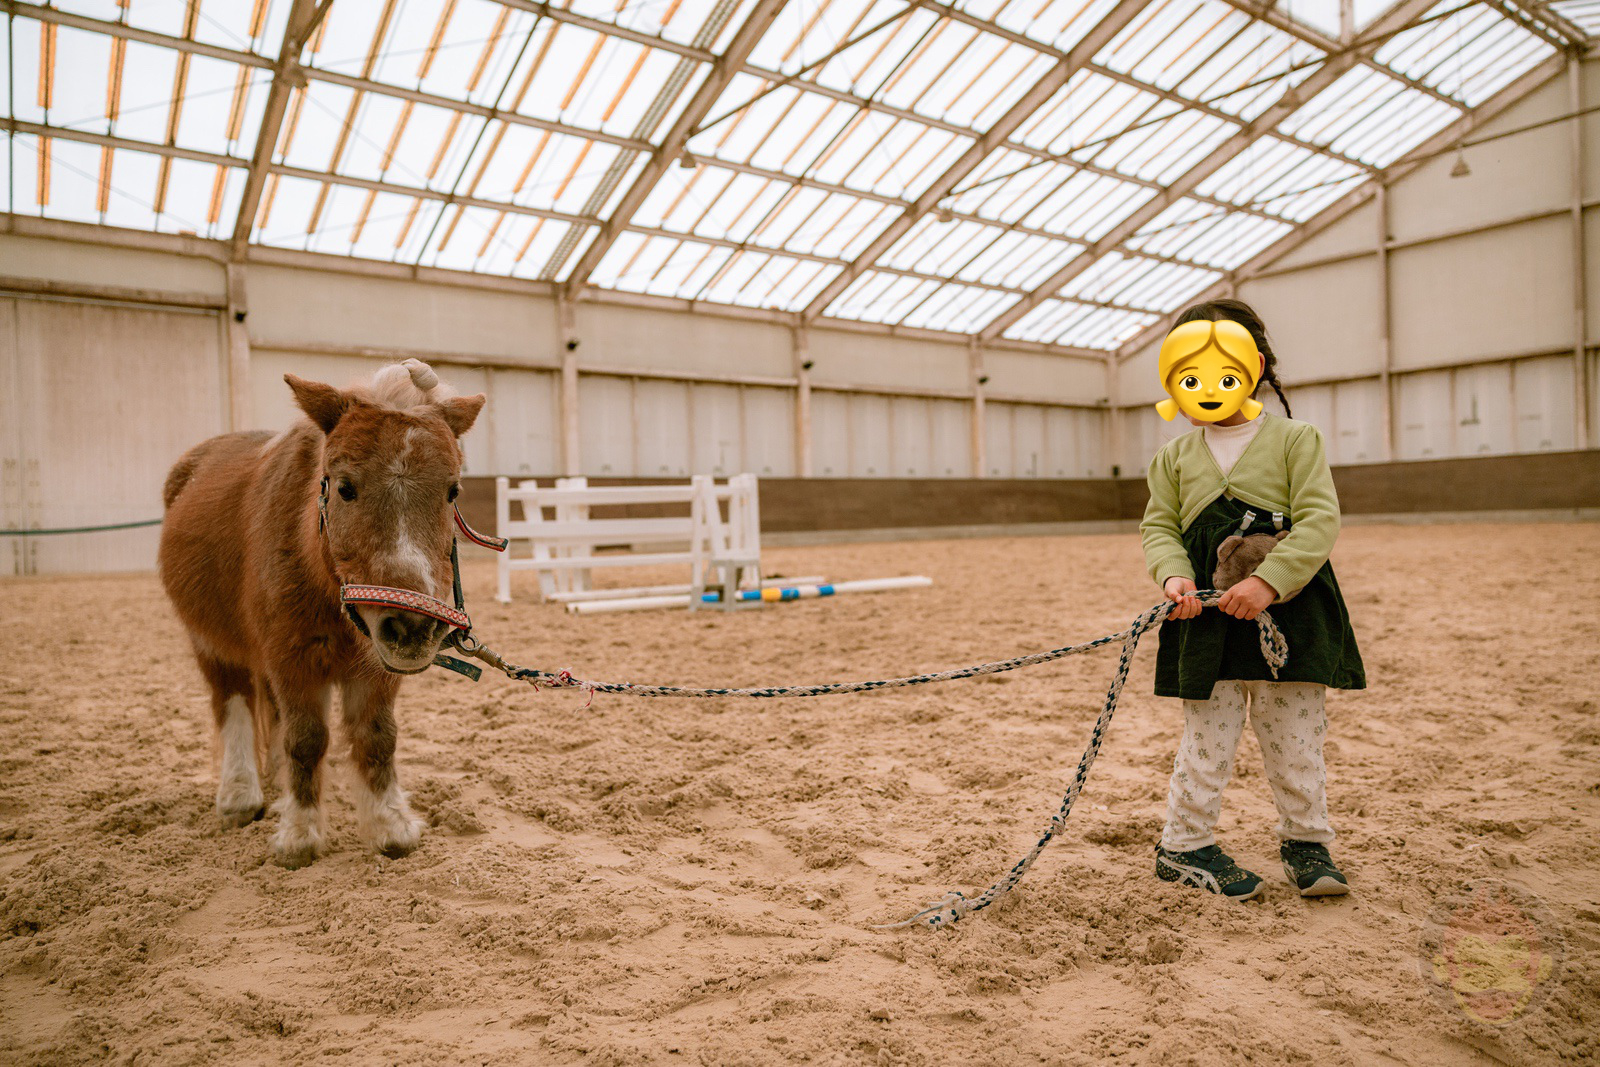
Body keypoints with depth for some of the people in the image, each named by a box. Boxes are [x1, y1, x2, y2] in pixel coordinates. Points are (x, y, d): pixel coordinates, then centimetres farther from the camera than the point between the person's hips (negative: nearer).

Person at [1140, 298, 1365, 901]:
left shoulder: (1295, 439, 1)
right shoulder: (1175, 457, 9)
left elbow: (1320, 519, -8)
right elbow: (1159, 526, 7)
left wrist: (1269, 580, -22)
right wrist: (1174, 575, -15)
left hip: (1289, 612, -1)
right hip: (1208, 619, 1)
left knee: (1295, 738, 10)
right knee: (1207, 741, 5)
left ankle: (1305, 842, 29)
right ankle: (1185, 845, 19)